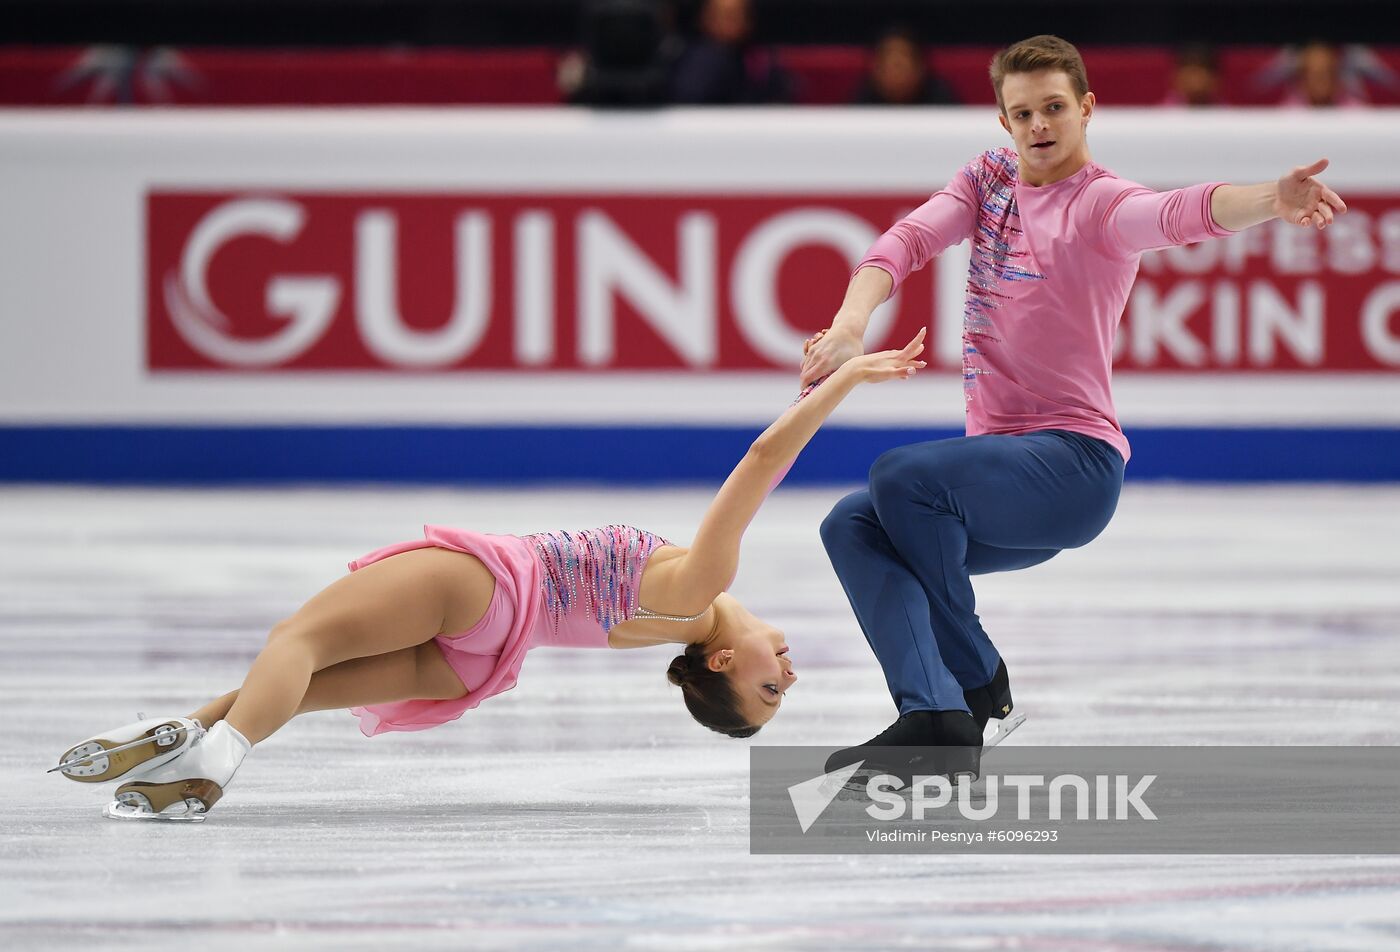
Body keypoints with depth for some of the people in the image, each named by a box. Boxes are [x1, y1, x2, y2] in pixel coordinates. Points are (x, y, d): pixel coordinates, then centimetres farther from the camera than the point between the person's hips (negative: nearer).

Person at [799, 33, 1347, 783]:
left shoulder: (1101, 203, -8)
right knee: (852, 526, -15)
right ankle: (935, 722, -27)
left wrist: (1274, 201, -52)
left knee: (901, 475, -27)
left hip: (1075, 466, -7)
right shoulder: (988, 180, 13)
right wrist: (850, 324, -23)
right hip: (998, 466, 7)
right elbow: (908, 241, -1)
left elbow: (1181, 214, -29)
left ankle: (978, 681, -7)